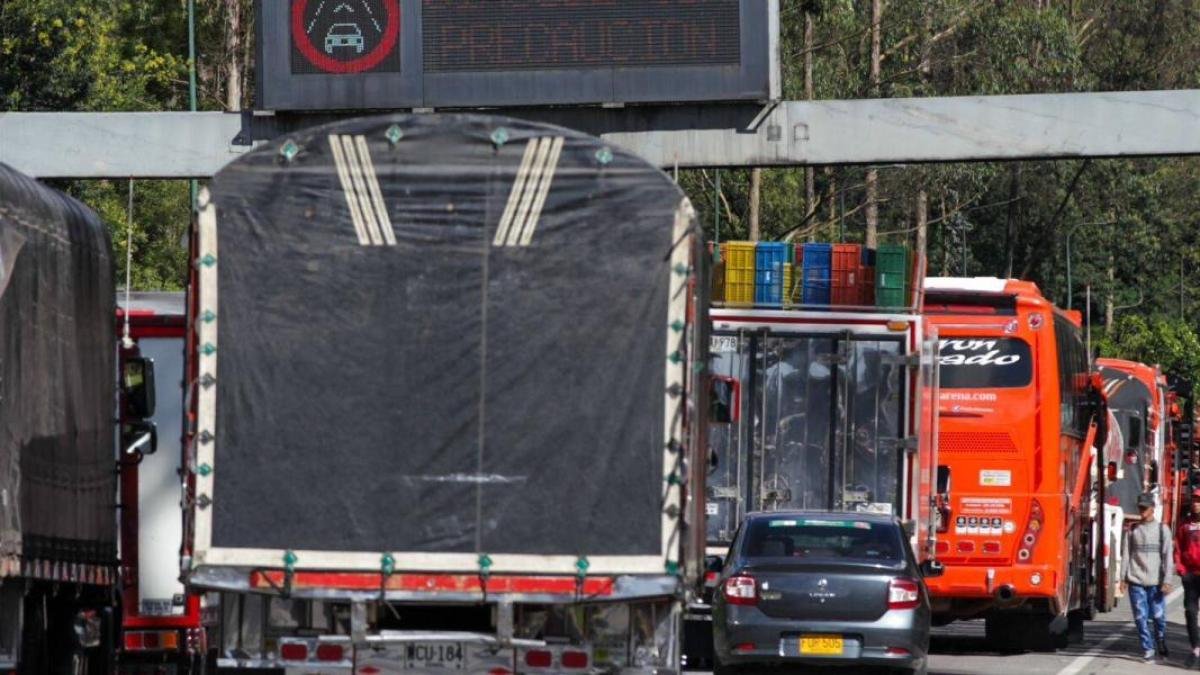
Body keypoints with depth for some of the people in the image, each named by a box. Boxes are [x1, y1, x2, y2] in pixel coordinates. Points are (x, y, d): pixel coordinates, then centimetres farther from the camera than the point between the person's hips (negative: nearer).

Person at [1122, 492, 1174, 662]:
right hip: (1136, 582, 1)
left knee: (1159, 617, 0)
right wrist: (1123, 578, 2)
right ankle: (1148, 650, 5)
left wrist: (1166, 581, -7)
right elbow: (1126, 555, 10)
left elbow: (1167, 557, 0)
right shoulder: (1132, 530, 9)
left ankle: (1161, 647, 21)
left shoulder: (1162, 529, 4)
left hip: (1155, 582, -1)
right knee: (1141, 618, -2)